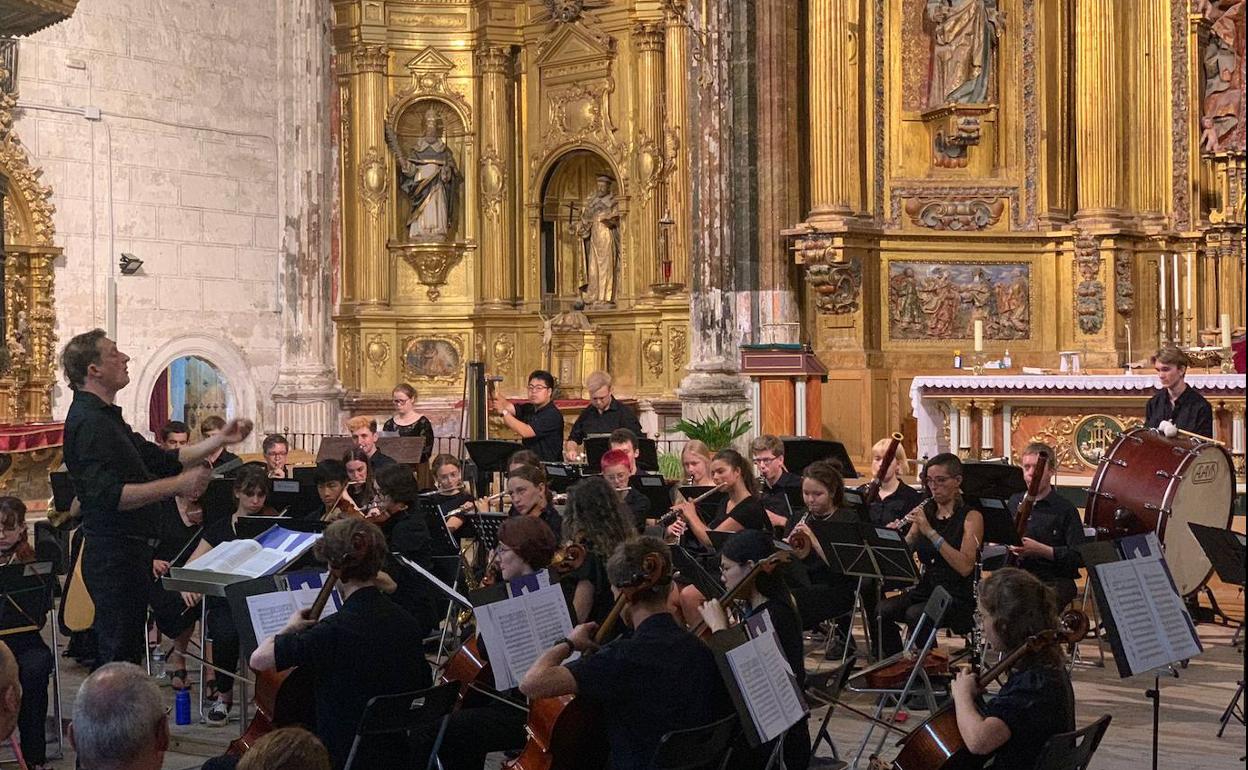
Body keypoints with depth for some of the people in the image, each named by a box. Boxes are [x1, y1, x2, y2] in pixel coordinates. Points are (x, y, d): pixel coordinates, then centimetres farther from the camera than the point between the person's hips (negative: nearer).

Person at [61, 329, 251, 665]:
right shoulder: (88, 422, -17)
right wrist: (178, 486, -28)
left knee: (125, 649, 16)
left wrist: (220, 440, 12)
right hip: (114, 555, -10)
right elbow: (108, 495, -28)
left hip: (125, 552, 10)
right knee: (121, 657, -6)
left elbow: (164, 461, 20)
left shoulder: (106, 418, 17)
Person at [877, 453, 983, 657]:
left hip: (956, 598, -5)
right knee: (881, 611, -22)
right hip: (923, 590, 5)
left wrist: (930, 531, -22)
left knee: (915, 615, -33)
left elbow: (965, 567, -18)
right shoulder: (924, 512, 13)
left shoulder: (971, 517, -4)